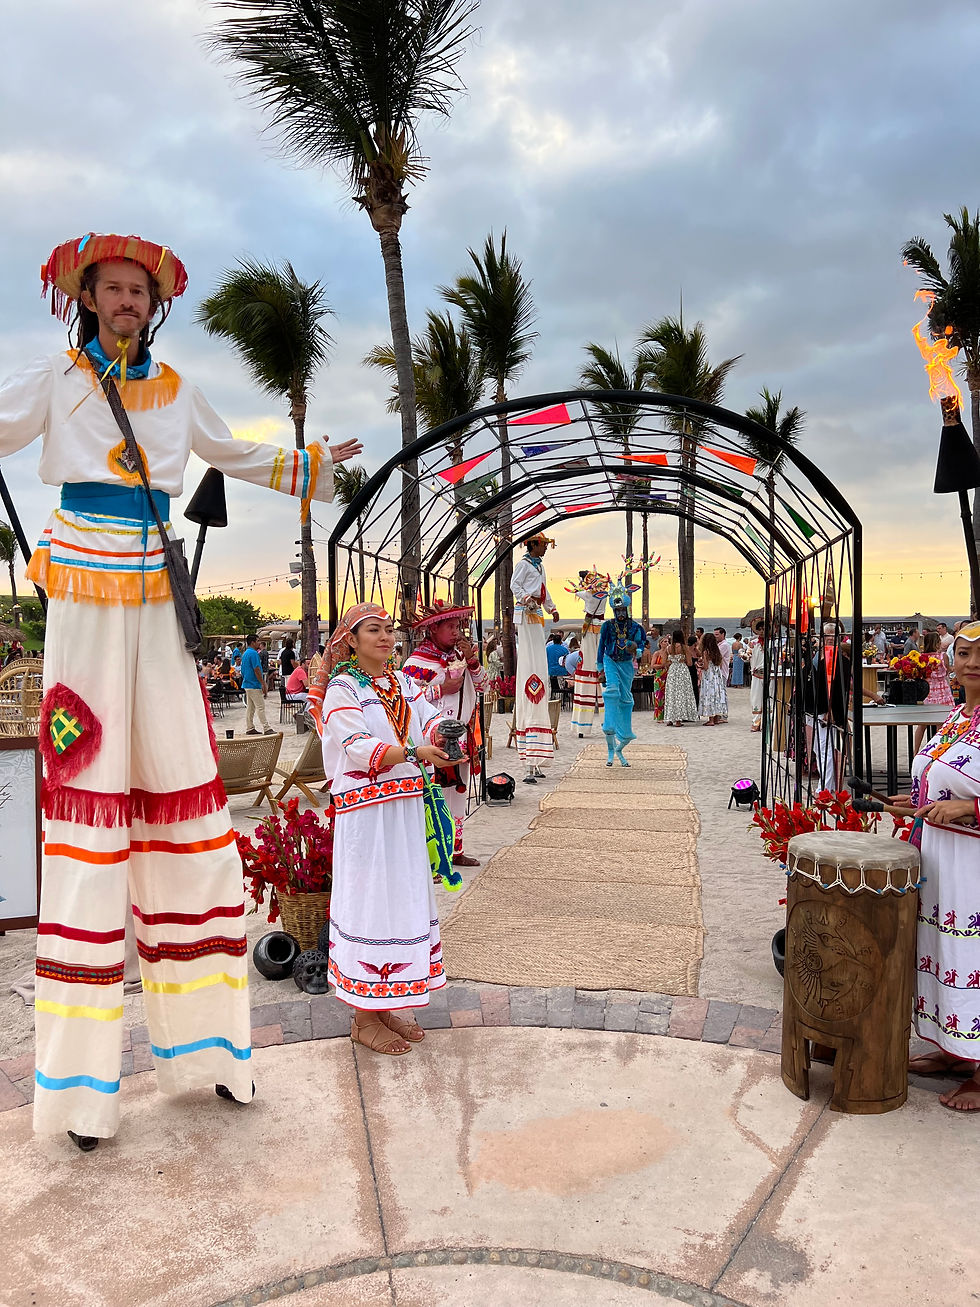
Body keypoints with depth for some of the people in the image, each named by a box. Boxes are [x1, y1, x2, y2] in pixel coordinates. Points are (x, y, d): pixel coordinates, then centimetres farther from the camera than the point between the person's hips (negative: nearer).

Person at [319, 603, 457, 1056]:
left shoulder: (404, 682, 12)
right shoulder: (341, 690, -8)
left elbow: (431, 720, 2)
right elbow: (359, 747, -20)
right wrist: (415, 753, -34)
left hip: (405, 810, 7)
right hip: (365, 811, -7)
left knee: (405, 897, 12)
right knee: (370, 901, -3)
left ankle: (386, 1005, 26)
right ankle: (364, 1018, 11)